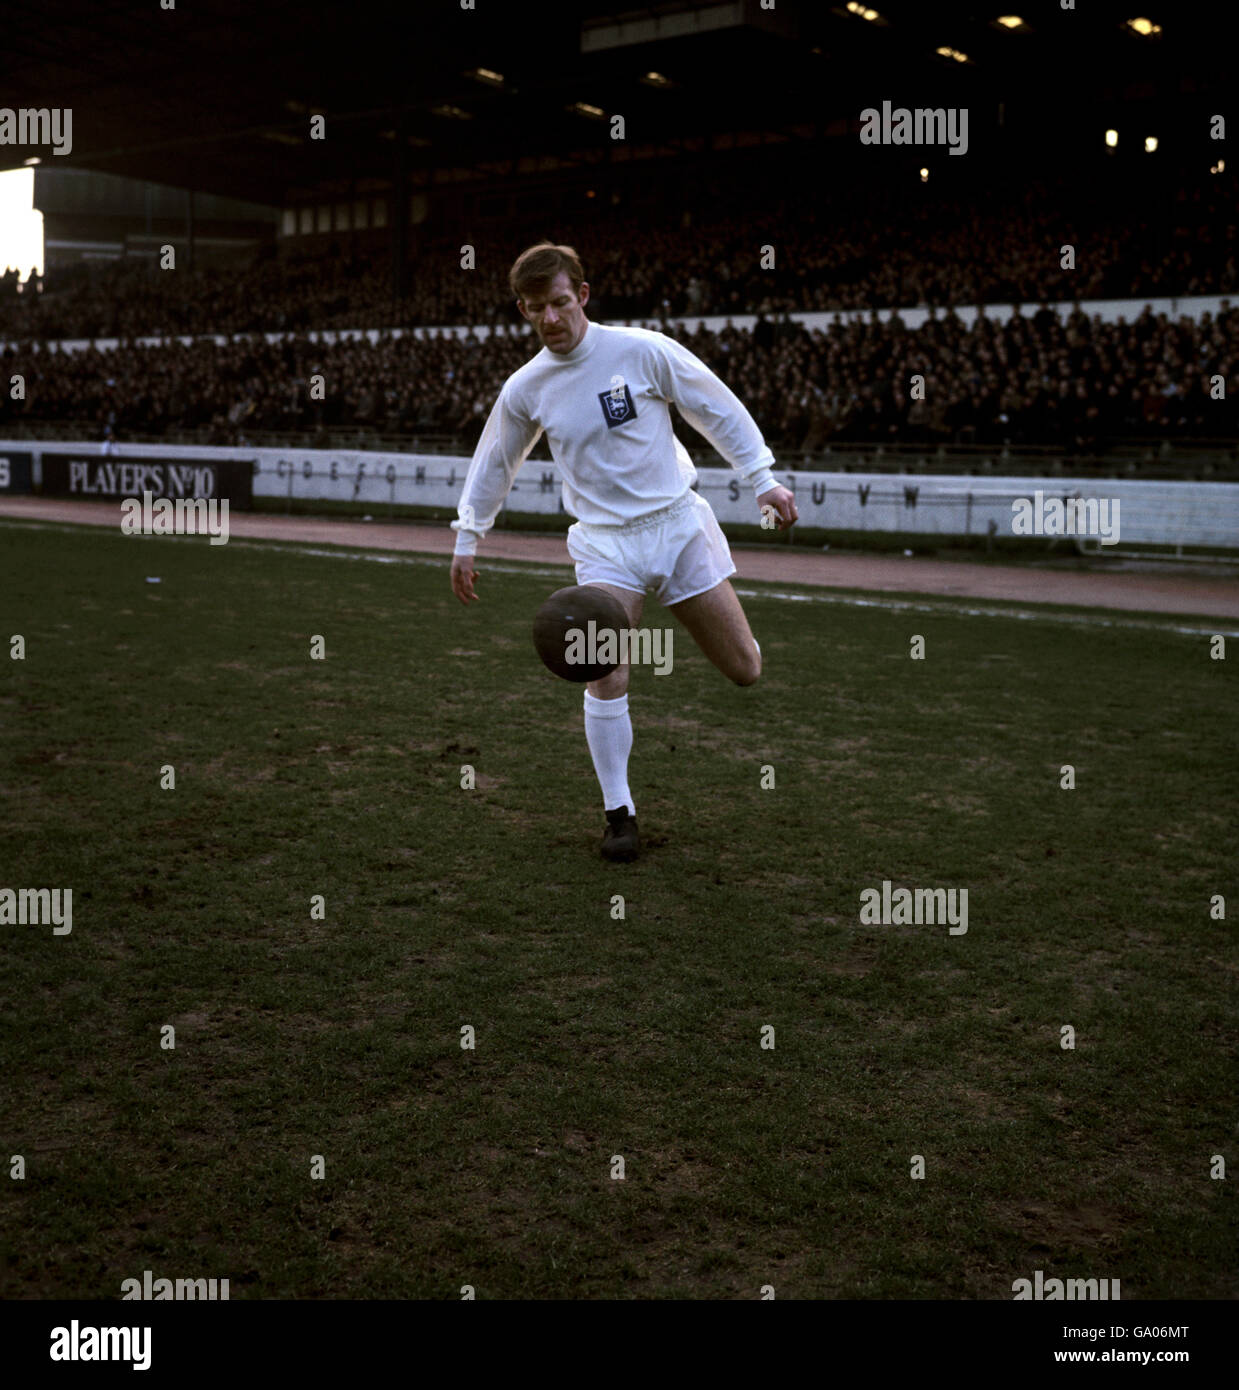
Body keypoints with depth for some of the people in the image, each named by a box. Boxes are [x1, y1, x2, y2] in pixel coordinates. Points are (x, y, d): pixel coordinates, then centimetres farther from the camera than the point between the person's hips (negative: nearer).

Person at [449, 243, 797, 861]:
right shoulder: (524, 389, -1)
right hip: (603, 539, 0)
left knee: (746, 672, 3)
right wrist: (466, 541, 17)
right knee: (606, 677, -19)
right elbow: (494, 463, 15)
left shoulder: (642, 350, -9)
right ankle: (619, 813, -2)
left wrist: (762, 479, -3)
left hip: (678, 521, 0)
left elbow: (718, 409, 1)